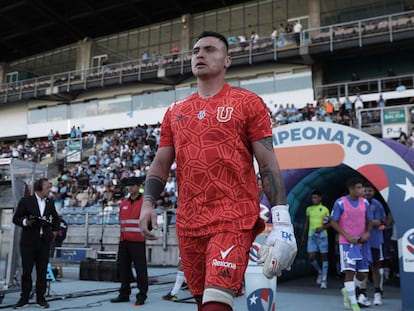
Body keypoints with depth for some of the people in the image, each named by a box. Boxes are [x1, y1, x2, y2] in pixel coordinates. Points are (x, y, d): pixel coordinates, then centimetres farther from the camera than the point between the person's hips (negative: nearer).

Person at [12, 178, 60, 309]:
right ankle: (24, 298, 13)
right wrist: (26, 222, -20)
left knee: (42, 271, 4)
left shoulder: (50, 202, 8)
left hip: (44, 241, 3)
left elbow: (56, 218, 23)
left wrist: (55, 230, 9)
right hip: (28, 241, -3)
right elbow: (16, 218, -2)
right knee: (26, 270, 3)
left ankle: (40, 298, 12)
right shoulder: (26, 201, -3)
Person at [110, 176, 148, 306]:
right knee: (124, 268, 11)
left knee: (140, 268, -3)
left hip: (138, 241, -6)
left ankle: (142, 295, 4)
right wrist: (121, 233, 18)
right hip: (124, 241, 6)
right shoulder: (123, 203, 15)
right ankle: (124, 294, 21)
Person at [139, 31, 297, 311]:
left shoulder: (247, 103, 1)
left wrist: (282, 221, -11)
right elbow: (161, 164, 17)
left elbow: (268, 164, -3)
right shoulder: (175, 112, 15)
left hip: (235, 219, -5)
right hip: (188, 223, 5)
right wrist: (148, 203, 1)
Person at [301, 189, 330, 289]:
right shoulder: (309, 209, 11)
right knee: (311, 257, -3)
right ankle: (320, 272, 24)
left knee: (324, 256, 0)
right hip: (311, 235, 3)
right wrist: (304, 236, 17)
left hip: (322, 235, -3)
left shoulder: (325, 209, 1)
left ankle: (324, 279, 6)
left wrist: (322, 228, -17)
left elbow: (329, 224, 2)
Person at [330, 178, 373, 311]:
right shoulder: (340, 202, -9)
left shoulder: (365, 202, 4)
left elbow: (369, 221, 13)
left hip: (362, 242, 5)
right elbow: (333, 222, -5)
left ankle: (347, 290, 34)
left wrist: (367, 233, -7)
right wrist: (347, 236, -14)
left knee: (363, 274, 6)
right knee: (349, 271, -12)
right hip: (346, 243, -5)